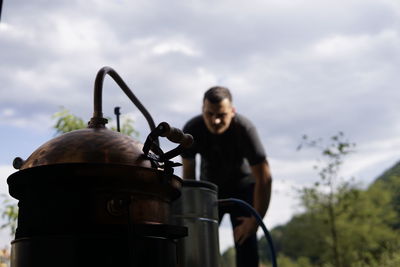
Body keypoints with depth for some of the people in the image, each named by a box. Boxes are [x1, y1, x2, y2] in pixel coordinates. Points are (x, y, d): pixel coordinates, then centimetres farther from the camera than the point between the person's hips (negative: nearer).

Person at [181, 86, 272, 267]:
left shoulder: (244, 129, -32)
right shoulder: (192, 130, -23)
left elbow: (264, 179, -27)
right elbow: (188, 173, -9)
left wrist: (255, 221, -23)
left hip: (242, 185, -2)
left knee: (245, 241, -15)